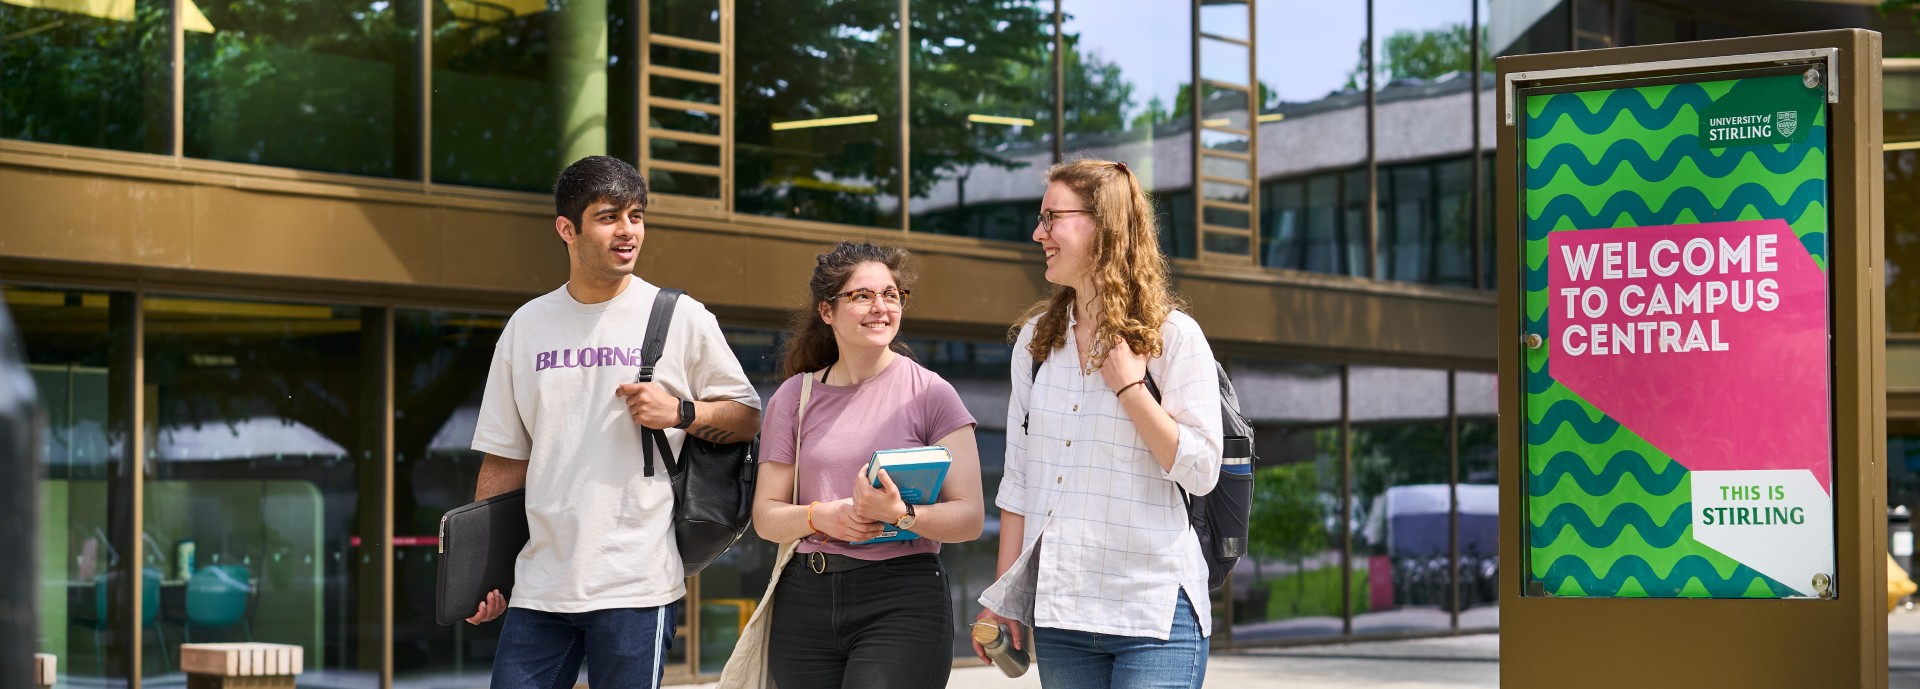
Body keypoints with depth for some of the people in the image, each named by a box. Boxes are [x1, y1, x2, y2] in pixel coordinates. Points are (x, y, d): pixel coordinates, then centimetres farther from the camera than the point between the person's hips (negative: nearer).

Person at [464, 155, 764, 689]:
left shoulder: (681, 318, 2)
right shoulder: (527, 326, 11)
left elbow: (746, 416, 9)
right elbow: (505, 460, 14)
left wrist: (679, 413, -10)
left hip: (635, 584, -3)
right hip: (539, 582, 3)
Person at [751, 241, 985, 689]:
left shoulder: (930, 394, 1)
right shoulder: (795, 398, 9)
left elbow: (970, 518, -4)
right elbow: (765, 516, 8)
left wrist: (899, 514, -22)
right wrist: (819, 517, -12)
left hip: (903, 600, -3)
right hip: (806, 601, 3)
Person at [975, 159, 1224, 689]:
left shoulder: (1173, 336, -3)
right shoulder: (1036, 339, 11)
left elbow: (1200, 471, -9)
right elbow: (1019, 478, 12)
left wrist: (1128, 385, -12)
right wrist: (1004, 596, 9)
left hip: (1155, 611, -5)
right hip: (1059, 609, 5)